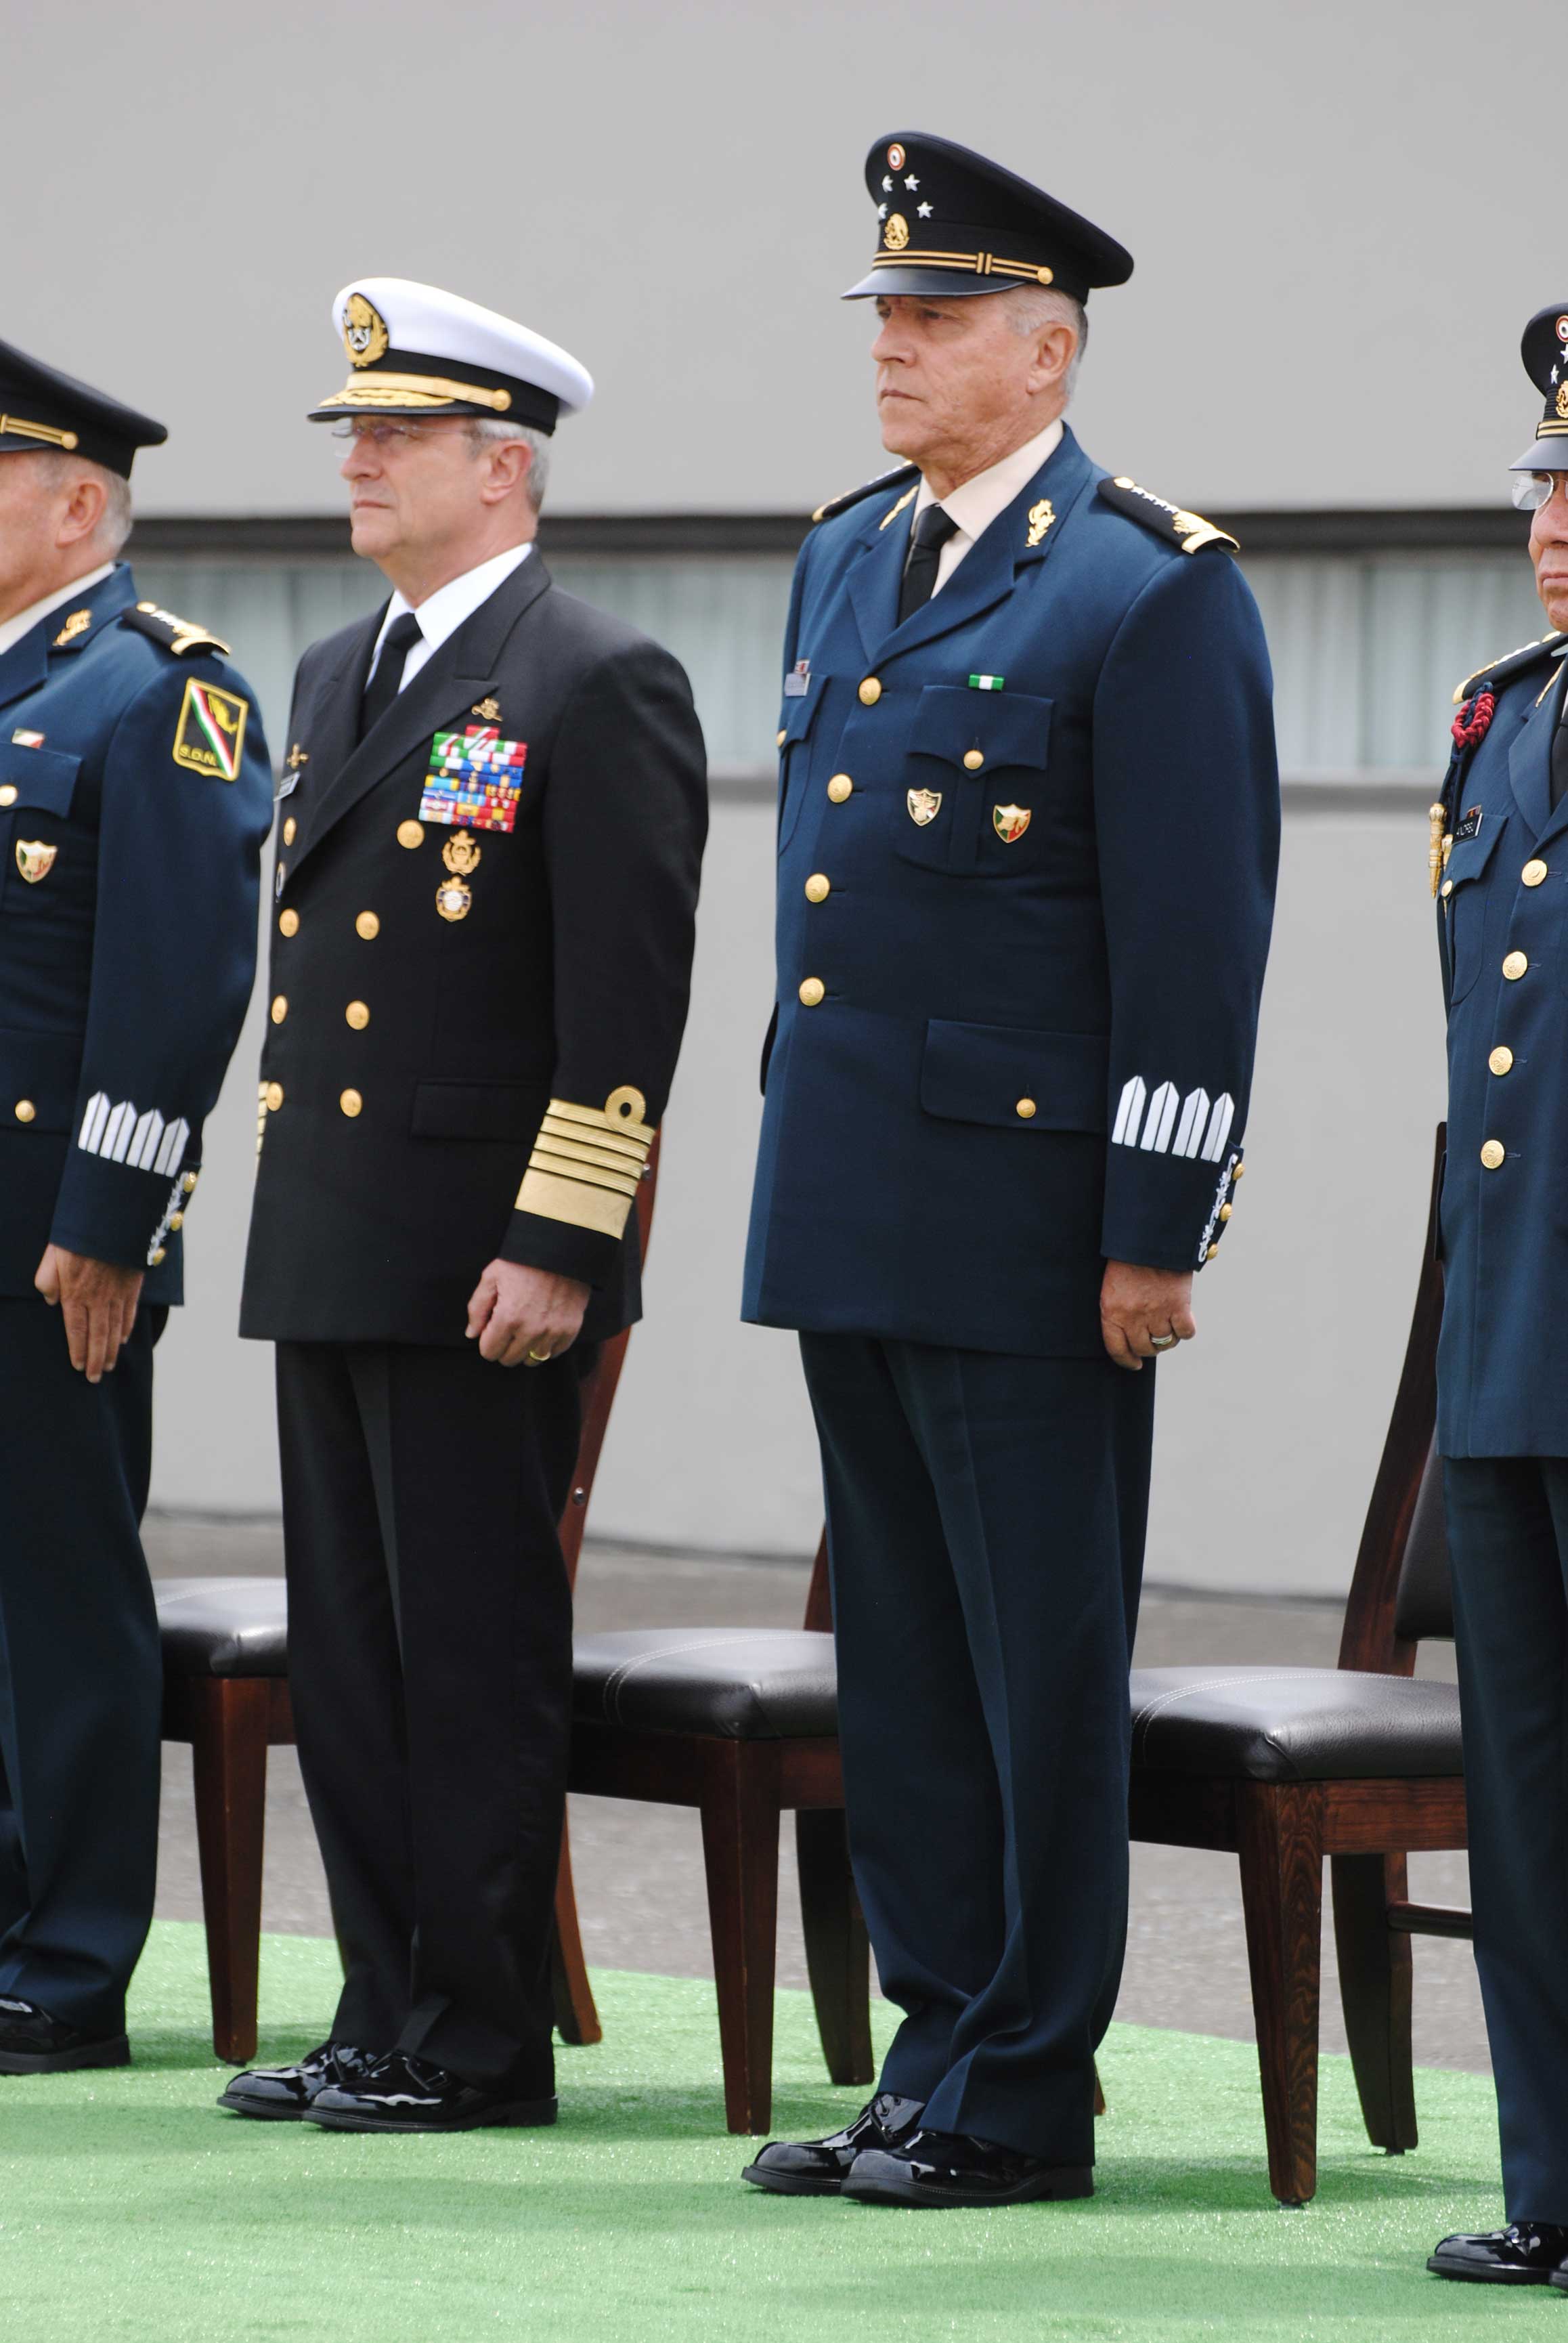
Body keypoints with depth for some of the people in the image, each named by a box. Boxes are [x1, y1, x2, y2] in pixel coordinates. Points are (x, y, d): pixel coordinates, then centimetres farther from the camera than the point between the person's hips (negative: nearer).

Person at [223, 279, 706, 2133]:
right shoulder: (335, 679, 17)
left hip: (479, 1265, -8)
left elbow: (628, 1001, -14)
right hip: (331, 1255, 9)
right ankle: (383, 2019, 17)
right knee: (348, 1651, 10)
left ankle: (479, 2041, 2)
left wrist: (555, 1250, -19)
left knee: (476, 1655, -4)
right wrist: (289, 1214, 19)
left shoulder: (597, 689, -10)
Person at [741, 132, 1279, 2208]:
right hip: (851, 1216, 8)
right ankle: (938, 2055, 19)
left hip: (1024, 1220, -8)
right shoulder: (846, 559, 14)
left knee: (1041, 1668, -1)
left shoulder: (1154, 592, -9)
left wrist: (1155, 1235, -15)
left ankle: (1026, 2100, 5)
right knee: (901, 1656, 12)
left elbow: (1198, 941, -12)